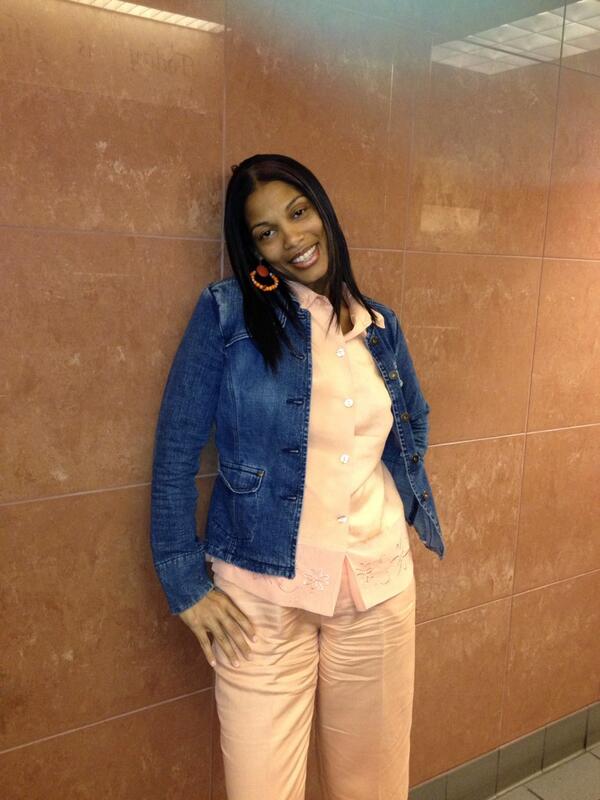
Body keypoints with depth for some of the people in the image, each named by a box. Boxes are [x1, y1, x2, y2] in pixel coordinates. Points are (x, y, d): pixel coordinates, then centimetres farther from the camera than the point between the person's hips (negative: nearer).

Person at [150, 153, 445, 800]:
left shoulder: (379, 326, 6)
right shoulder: (227, 313, -7)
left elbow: (414, 419, 23)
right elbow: (176, 450, -6)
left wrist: (408, 503, 11)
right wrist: (186, 585, -7)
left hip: (380, 588, 4)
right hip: (264, 596, -3)